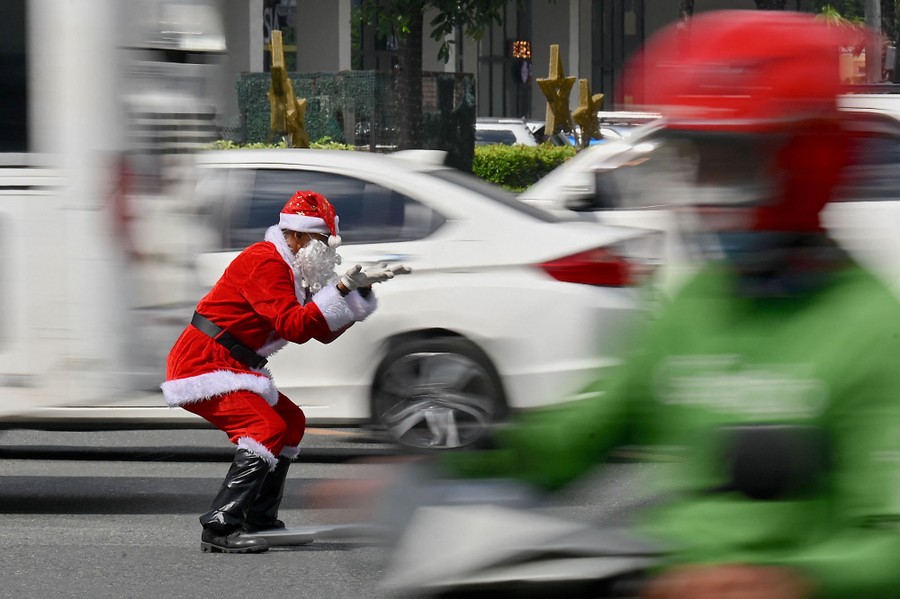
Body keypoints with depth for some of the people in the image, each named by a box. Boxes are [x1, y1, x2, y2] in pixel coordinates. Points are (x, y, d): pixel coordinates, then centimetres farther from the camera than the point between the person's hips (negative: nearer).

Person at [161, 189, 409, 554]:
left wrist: (362, 286, 7)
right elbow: (295, 326, -27)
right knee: (269, 428, -24)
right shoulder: (266, 262, -17)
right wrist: (343, 289, -27)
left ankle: (259, 522, 22)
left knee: (291, 422, 19)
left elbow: (324, 332, 14)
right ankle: (219, 528, -29)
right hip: (202, 365, -11)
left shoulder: (289, 268, 16)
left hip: (232, 368, 11)